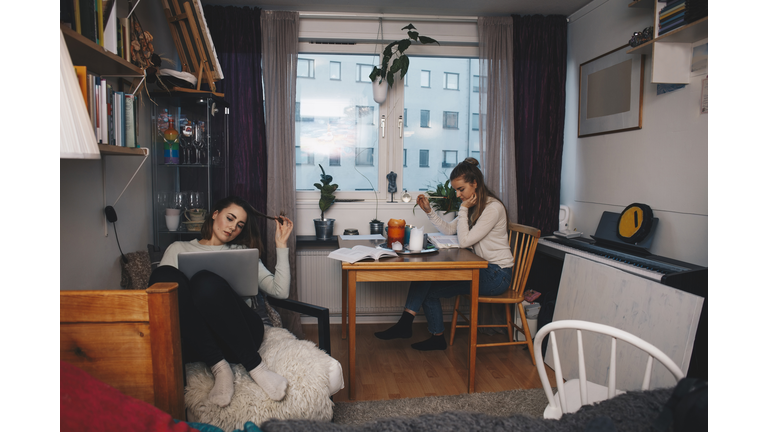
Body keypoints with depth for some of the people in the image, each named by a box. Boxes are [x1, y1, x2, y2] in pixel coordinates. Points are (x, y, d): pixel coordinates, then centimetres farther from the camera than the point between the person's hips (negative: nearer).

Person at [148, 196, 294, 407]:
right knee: (164, 274, -26)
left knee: (205, 280, -31)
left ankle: (255, 367, -26)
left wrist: (281, 244, 15)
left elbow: (280, 291, 15)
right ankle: (218, 366, -26)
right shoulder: (178, 249, 27)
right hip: (195, 340, 1)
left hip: (237, 336, -1)